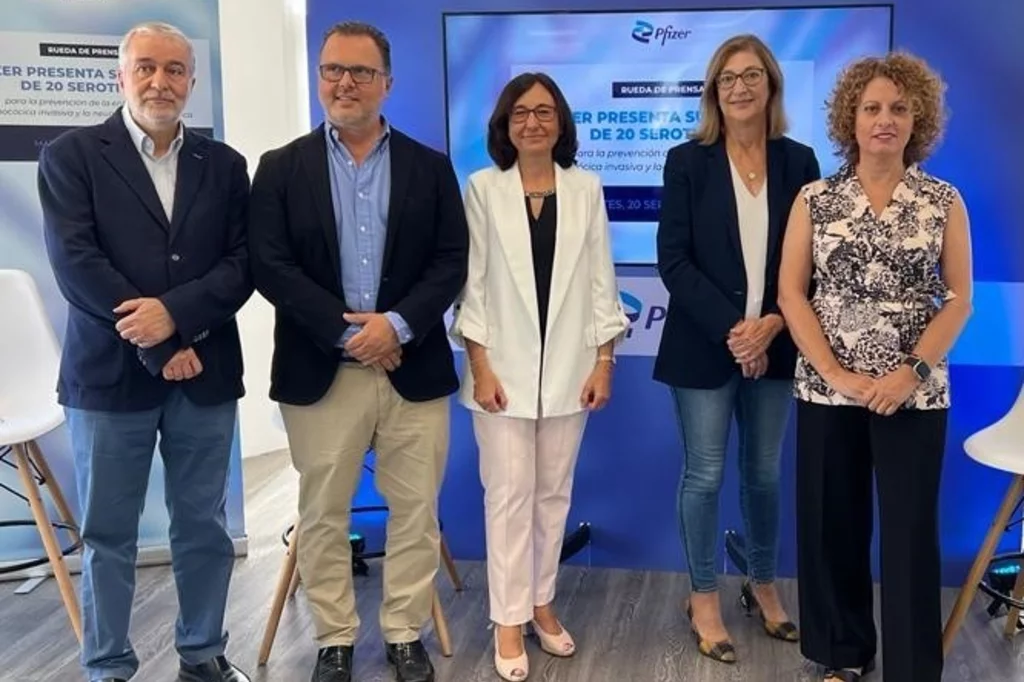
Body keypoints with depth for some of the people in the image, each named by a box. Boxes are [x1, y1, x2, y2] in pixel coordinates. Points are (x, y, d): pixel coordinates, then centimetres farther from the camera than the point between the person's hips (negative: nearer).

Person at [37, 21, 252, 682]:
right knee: (108, 535, 7)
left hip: (204, 374, 3)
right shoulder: (70, 156, 0)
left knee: (205, 527, 11)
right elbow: (75, 264, -10)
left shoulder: (224, 165, 9)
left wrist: (174, 312, -16)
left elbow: (243, 264, 1)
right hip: (110, 373, -2)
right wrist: (158, 348, -14)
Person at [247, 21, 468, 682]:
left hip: (413, 366, 1)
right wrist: (346, 330, -13)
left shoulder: (431, 167, 7)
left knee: (417, 511, 7)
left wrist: (397, 324, -14)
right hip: (320, 370, 0)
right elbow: (271, 266, -5)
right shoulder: (281, 168, 4)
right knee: (323, 515, 8)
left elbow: (451, 261, 0)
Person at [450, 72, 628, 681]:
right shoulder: (484, 188, -1)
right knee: (509, 494, 0)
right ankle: (509, 620, 11)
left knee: (554, 493, 10)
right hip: (503, 365, -2)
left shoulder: (586, 188, 4)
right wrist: (479, 364, -9)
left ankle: (542, 603, 25)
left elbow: (601, 278, 4)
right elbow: (472, 280, -3)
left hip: (569, 364, 2)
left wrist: (604, 360, 0)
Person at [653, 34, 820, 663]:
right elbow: (673, 260, -9)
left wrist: (773, 323, -12)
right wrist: (730, 328, -16)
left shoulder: (798, 161, 4)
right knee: (706, 474, 4)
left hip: (775, 344, 3)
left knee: (766, 471, 14)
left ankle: (763, 585, 33)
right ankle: (704, 599, 21)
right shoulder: (688, 162, -4)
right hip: (705, 345, -3)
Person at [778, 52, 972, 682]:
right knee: (833, 525, 9)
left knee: (911, 531, 3)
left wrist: (912, 372, -13)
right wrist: (834, 372, -11)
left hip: (914, 393, -1)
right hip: (826, 389, 1)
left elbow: (958, 299, 0)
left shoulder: (944, 201, 2)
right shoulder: (815, 199, 2)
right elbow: (790, 292, -2)